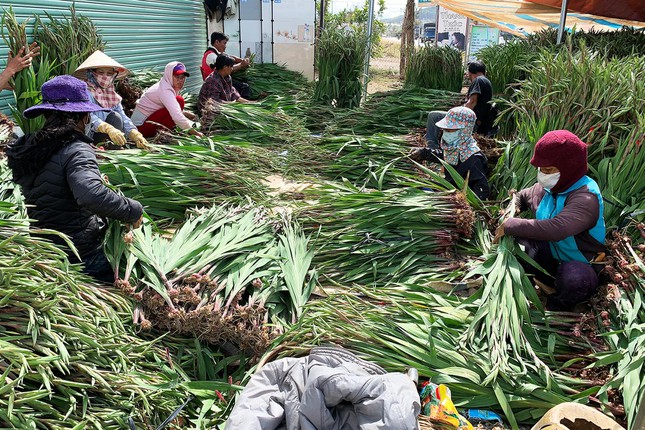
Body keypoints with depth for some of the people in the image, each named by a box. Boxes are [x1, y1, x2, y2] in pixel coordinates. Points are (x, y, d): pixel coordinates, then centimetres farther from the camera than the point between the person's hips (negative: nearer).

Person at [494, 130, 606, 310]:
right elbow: (522, 196, 19)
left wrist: (512, 226, -38)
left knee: (575, 280, -40)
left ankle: (555, 307, -6)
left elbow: (556, 229, -45)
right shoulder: (547, 188, -3)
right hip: (549, 253, 6)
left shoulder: (586, 198, -28)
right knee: (515, 242, -17)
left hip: (579, 264, -6)